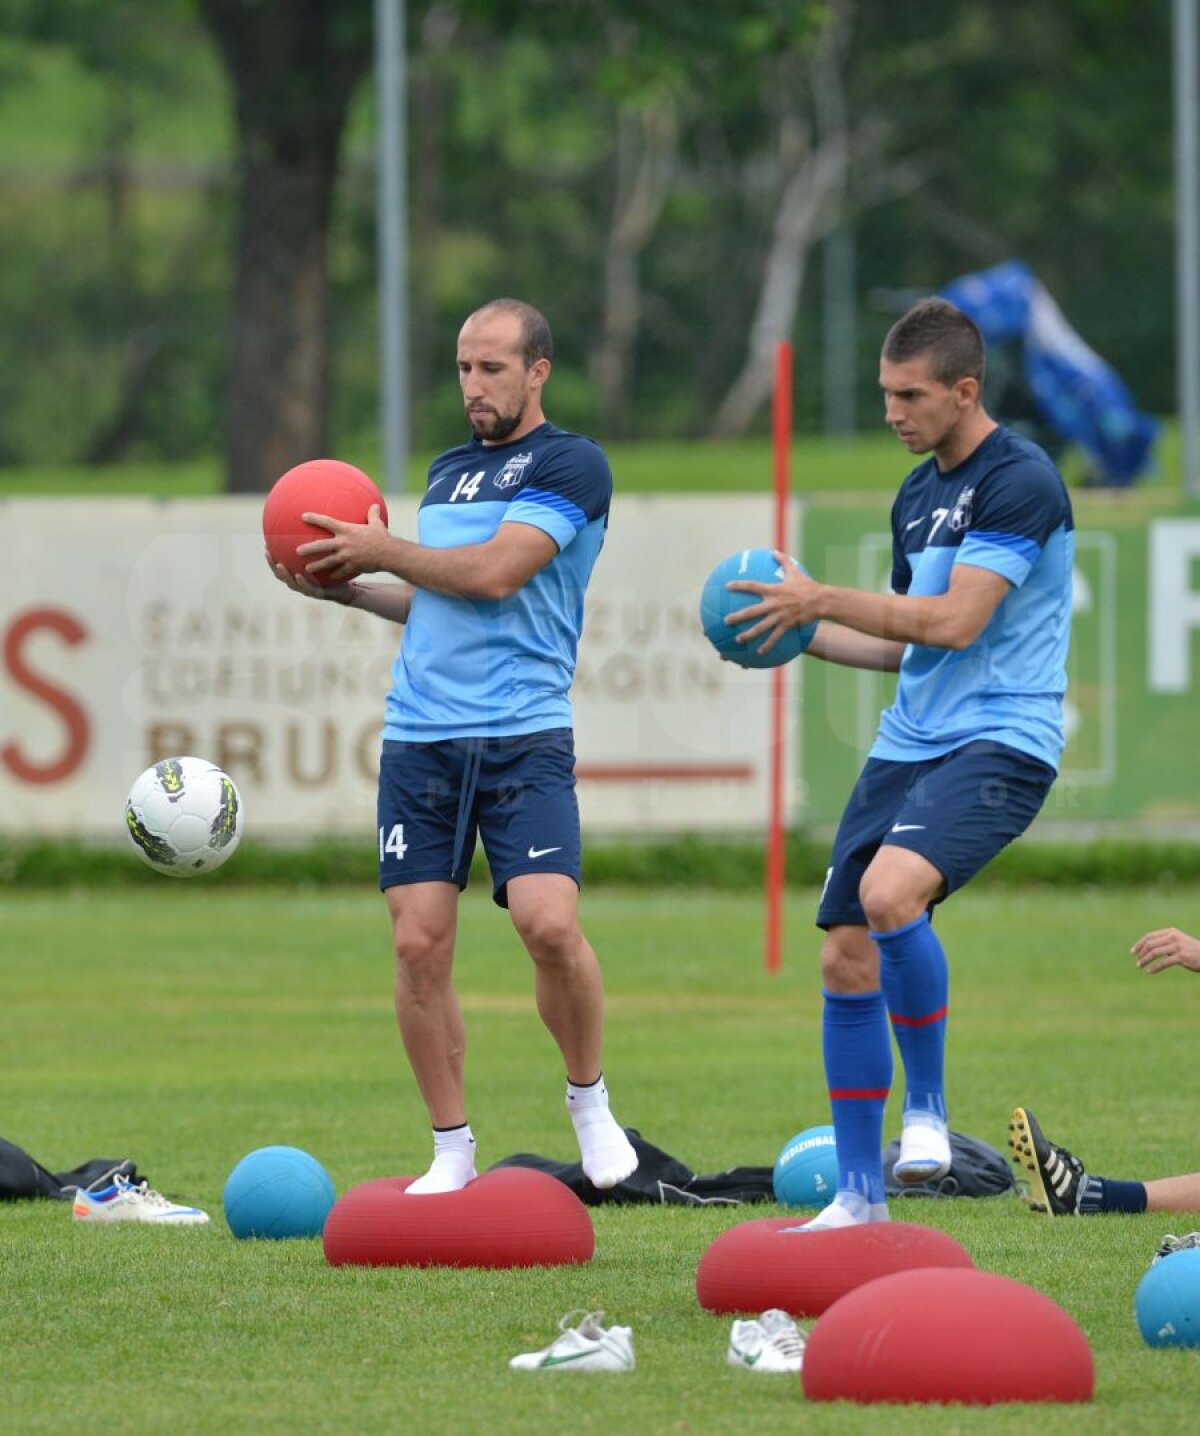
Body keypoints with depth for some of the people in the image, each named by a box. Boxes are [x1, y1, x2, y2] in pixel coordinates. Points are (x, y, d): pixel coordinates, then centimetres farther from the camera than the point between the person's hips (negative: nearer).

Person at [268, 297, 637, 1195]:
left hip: (524, 739, -6)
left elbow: (494, 575, -13)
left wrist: (382, 550, -4)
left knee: (549, 923, -19)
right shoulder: (448, 472, 20)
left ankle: (591, 1104, 5)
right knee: (420, 944, -2)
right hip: (420, 739, 6)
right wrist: (347, 587, 13)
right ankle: (453, 1154, 8)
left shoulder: (571, 465, -2)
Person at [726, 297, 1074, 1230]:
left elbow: (956, 623, -19)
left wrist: (822, 601, -12)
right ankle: (859, 1197, 13)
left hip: (1000, 742, -9)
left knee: (889, 893, -32)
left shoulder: (1019, 480, -11)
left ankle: (929, 1106, -14)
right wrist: (805, 634, 12)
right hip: (908, 743, 9)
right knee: (846, 960, 3)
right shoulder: (918, 495, 16)